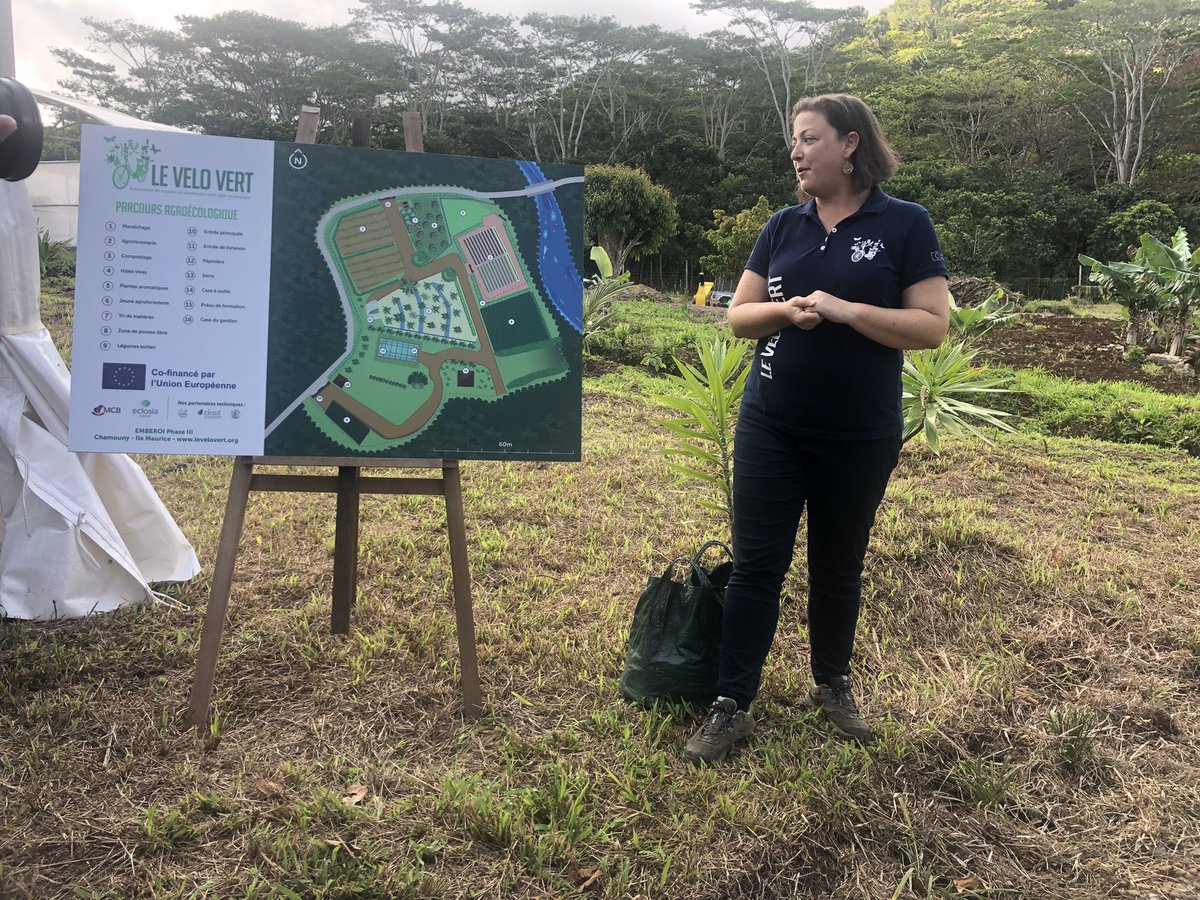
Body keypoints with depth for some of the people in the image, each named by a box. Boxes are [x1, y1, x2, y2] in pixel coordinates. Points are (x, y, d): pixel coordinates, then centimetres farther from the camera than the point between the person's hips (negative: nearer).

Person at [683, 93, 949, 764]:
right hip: (770, 427, 2)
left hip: (860, 437, -2)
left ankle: (834, 683, 36)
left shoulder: (905, 225, -4)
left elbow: (933, 326, -10)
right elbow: (739, 315, 7)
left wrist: (844, 310, -20)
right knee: (757, 564, 3)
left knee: (839, 567, 13)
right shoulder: (785, 225, 7)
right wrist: (786, 309, -14)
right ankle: (732, 706, 12)